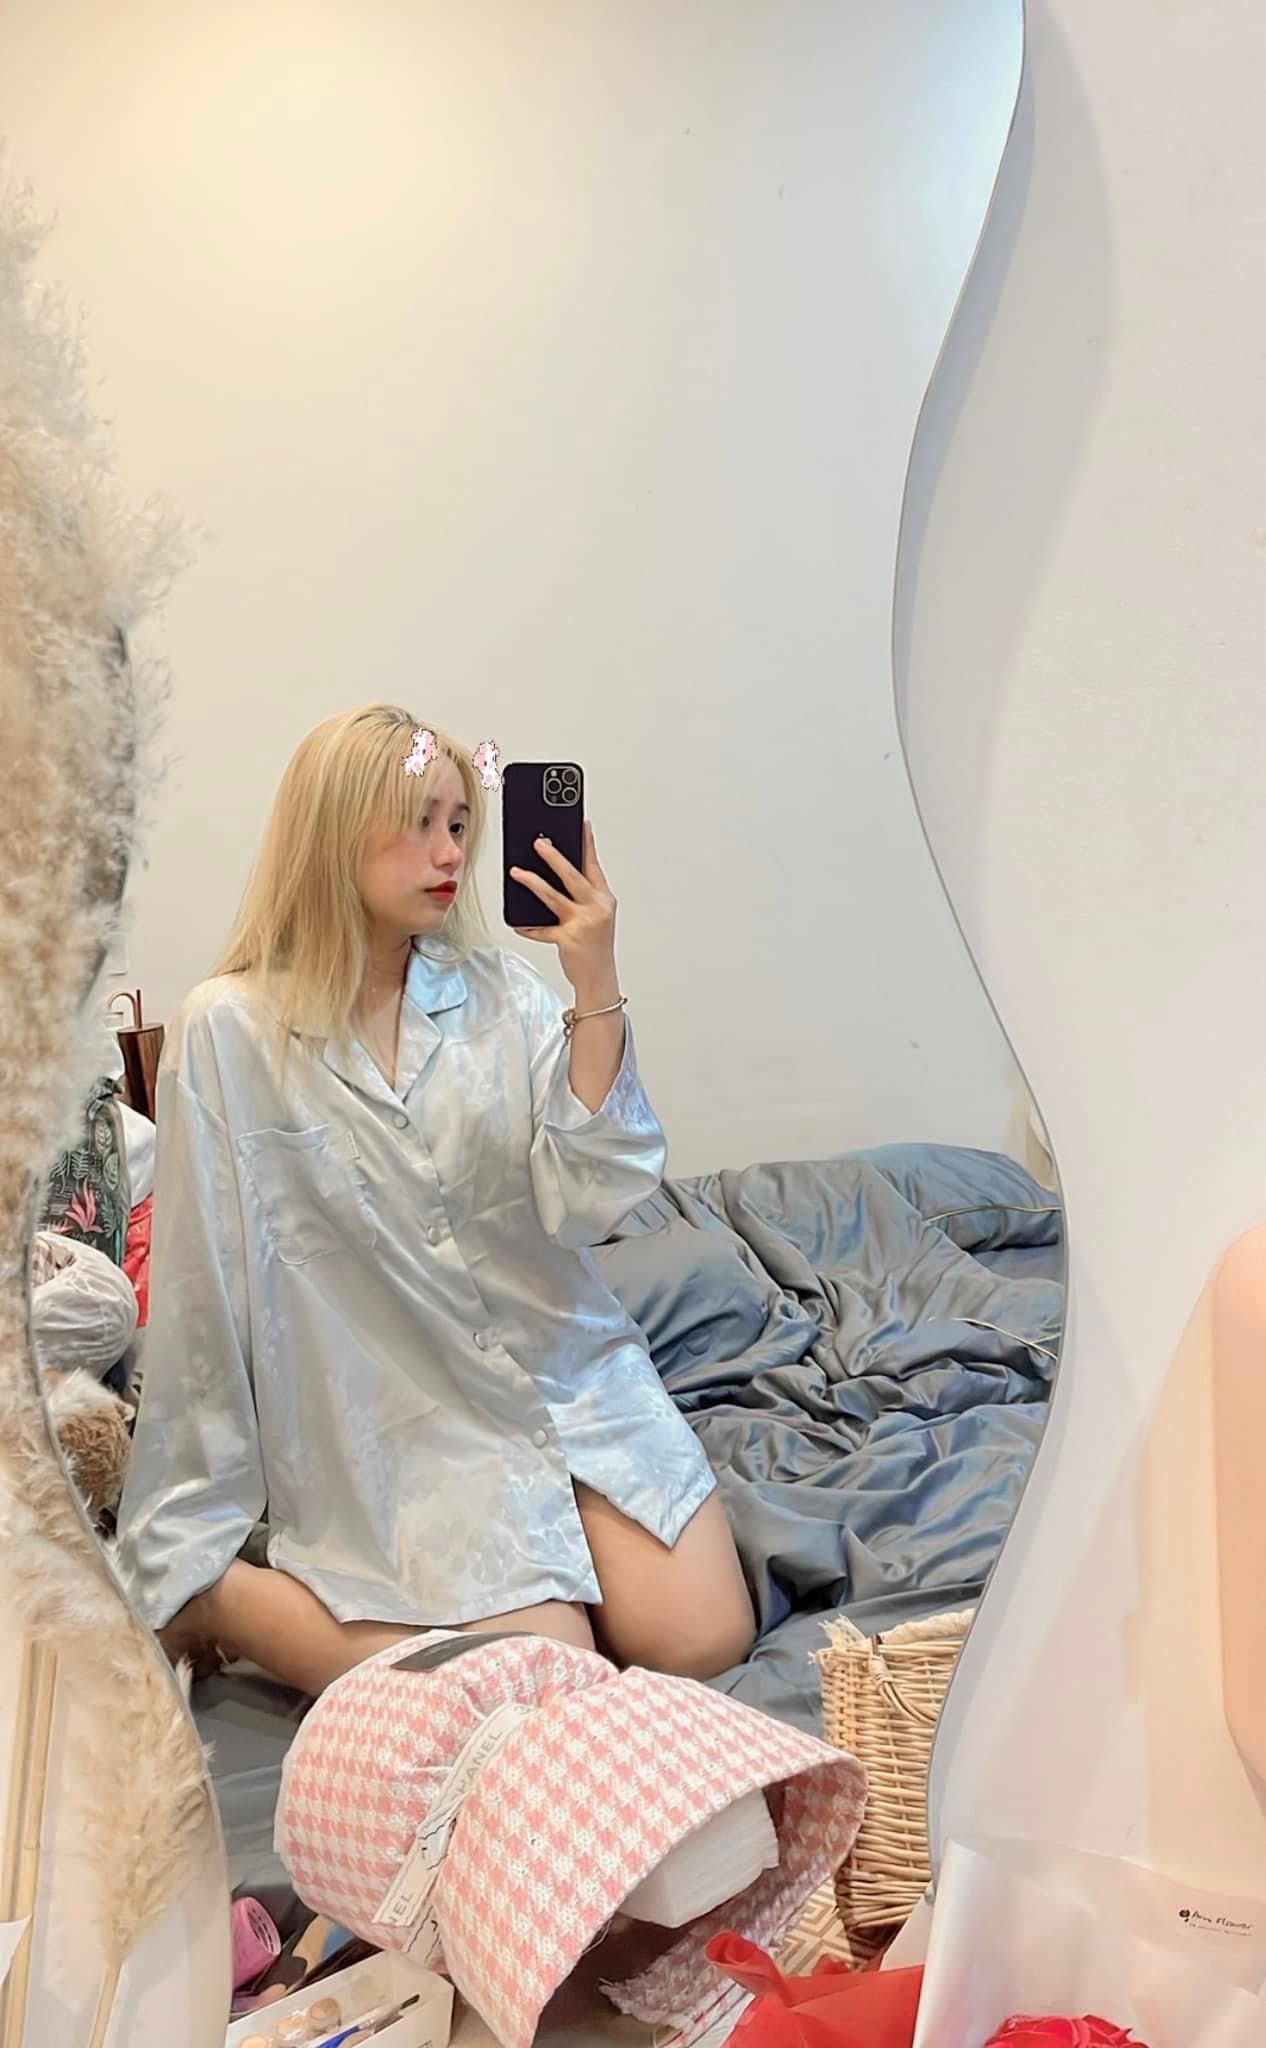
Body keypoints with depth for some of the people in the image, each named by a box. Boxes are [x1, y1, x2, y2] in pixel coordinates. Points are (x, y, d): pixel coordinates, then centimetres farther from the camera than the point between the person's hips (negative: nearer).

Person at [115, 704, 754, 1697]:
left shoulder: (500, 990, -1)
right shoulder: (228, 1032, -9)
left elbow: (589, 1201, -10)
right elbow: (203, 1299, -6)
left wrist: (596, 983, -20)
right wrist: (185, 1558, -1)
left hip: (578, 1379, 3)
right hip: (409, 1435, -3)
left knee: (702, 1643, -9)